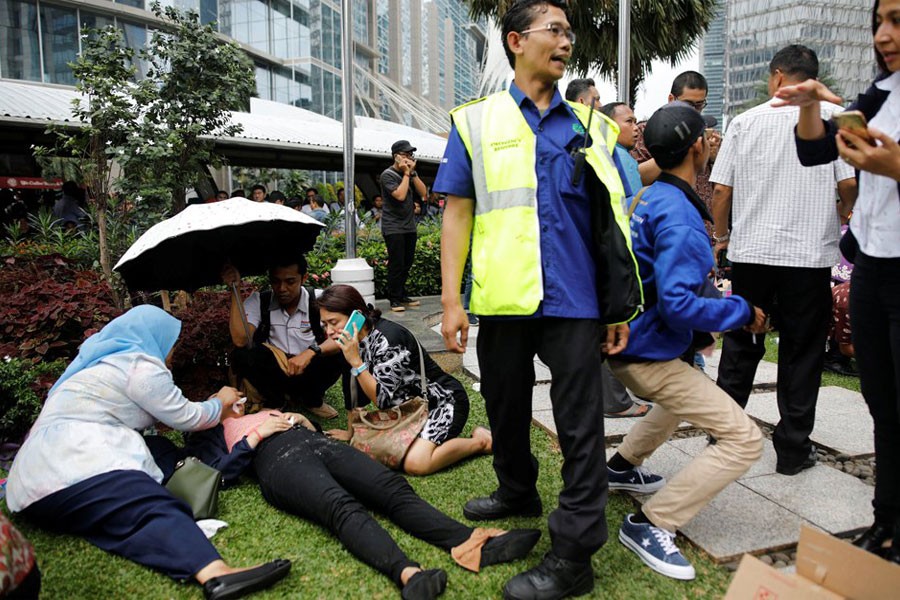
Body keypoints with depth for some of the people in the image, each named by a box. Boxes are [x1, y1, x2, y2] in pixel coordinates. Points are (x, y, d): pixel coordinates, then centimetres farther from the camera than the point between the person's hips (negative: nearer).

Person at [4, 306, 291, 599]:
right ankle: (215, 575, -57)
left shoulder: (107, 360, 30)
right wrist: (221, 403, 22)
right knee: (156, 510, -32)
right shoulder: (139, 364, -1)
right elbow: (185, 417, 4)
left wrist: (214, 410, 43)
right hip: (73, 470, -11)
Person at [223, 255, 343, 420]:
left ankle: (311, 399, 3)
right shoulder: (258, 301, -9)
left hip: (309, 372, 0)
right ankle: (273, 400, 3)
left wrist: (311, 352, -41)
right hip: (272, 373, 1)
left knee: (337, 357, -29)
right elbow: (241, 341, -24)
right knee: (241, 355, -26)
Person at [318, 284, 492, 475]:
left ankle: (479, 441, -5)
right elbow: (356, 394, 7)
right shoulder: (355, 340, -2)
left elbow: (382, 399, -26)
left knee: (415, 463, -27)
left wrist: (355, 361, -32)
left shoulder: (388, 339, -27)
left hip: (442, 401, -8)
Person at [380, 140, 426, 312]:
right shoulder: (388, 175, -8)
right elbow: (400, 195, -21)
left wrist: (413, 172, -5)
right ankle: (394, 300, 1)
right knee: (396, 264, -7)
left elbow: (423, 193, 2)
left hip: (409, 226, 7)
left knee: (407, 263, 10)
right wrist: (406, 174, -12)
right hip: (393, 227, -7)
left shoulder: (410, 173, 12)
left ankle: (402, 295, 21)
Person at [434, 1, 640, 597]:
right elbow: (458, 212, 3)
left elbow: (613, 222, 9)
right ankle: (518, 492, 42)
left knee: (581, 423, 2)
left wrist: (622, 304, 4)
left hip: (574, 301, 0)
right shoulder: (476, 121, 6)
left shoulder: (591, 126, 9)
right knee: (507, 407, 17)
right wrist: (452, 300, -5)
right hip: (504, 300, 1)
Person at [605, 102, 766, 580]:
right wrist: (744, 312, -16)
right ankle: (649, 524, -6)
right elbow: (678, 304, -29)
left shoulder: (652, 197, 7)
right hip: (650, 352, -10)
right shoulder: (679, 218, -23)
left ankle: (622, 467, 41)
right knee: (743, 438, -9)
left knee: (686, 396, 36)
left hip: (632, 342, 10)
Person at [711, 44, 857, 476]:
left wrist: (722, 236, 16)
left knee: (741, 345, 13)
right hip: (809, 254, -1)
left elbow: (721, 189, 1)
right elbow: (850, 184, -6)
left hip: (750, 251, 2)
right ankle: (793, 448, 15)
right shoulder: (834, 117, 0)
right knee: (802, 351, 8)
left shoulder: (745, 121, 3)